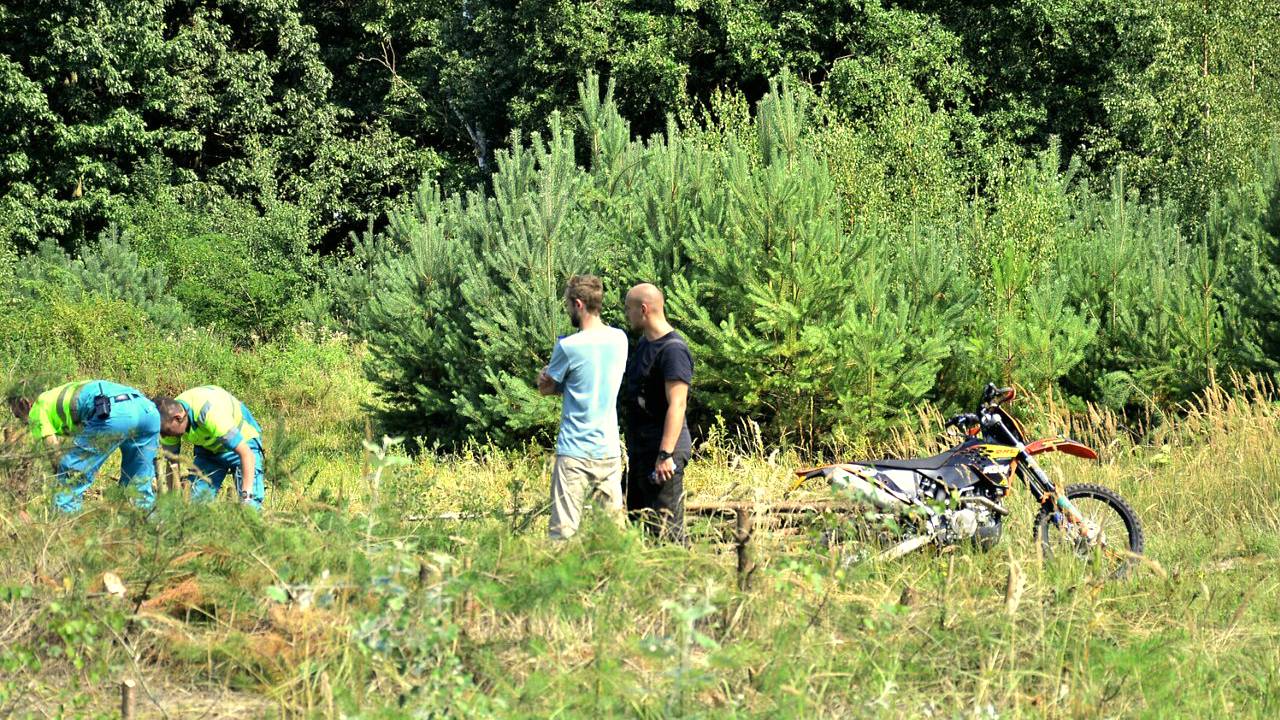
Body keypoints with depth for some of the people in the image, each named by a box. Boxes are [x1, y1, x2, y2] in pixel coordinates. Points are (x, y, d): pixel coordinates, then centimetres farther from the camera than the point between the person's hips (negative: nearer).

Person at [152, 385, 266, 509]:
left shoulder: (210, 414, -40)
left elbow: (246, 453, -38)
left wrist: (246, 495, -43)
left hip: (242, 442, -6)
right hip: (208, 449, 6)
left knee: (250, 504, -22)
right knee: (197, 500, -10)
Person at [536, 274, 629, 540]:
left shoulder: (569, 346, -14)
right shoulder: (620, 340, 3)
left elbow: (545, 387, 0)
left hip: (575, 451, -6)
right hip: (610, 449, 6)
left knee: (563, 532, -4)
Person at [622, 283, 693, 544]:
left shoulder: (673, 350, -16)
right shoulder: (644, 343, 15)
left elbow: (677, 405, -23)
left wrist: (665, 454, -28)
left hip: (663, 448, -10)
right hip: (641, 449, 10)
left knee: (665, 530, -10)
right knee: (637, 520, 15)